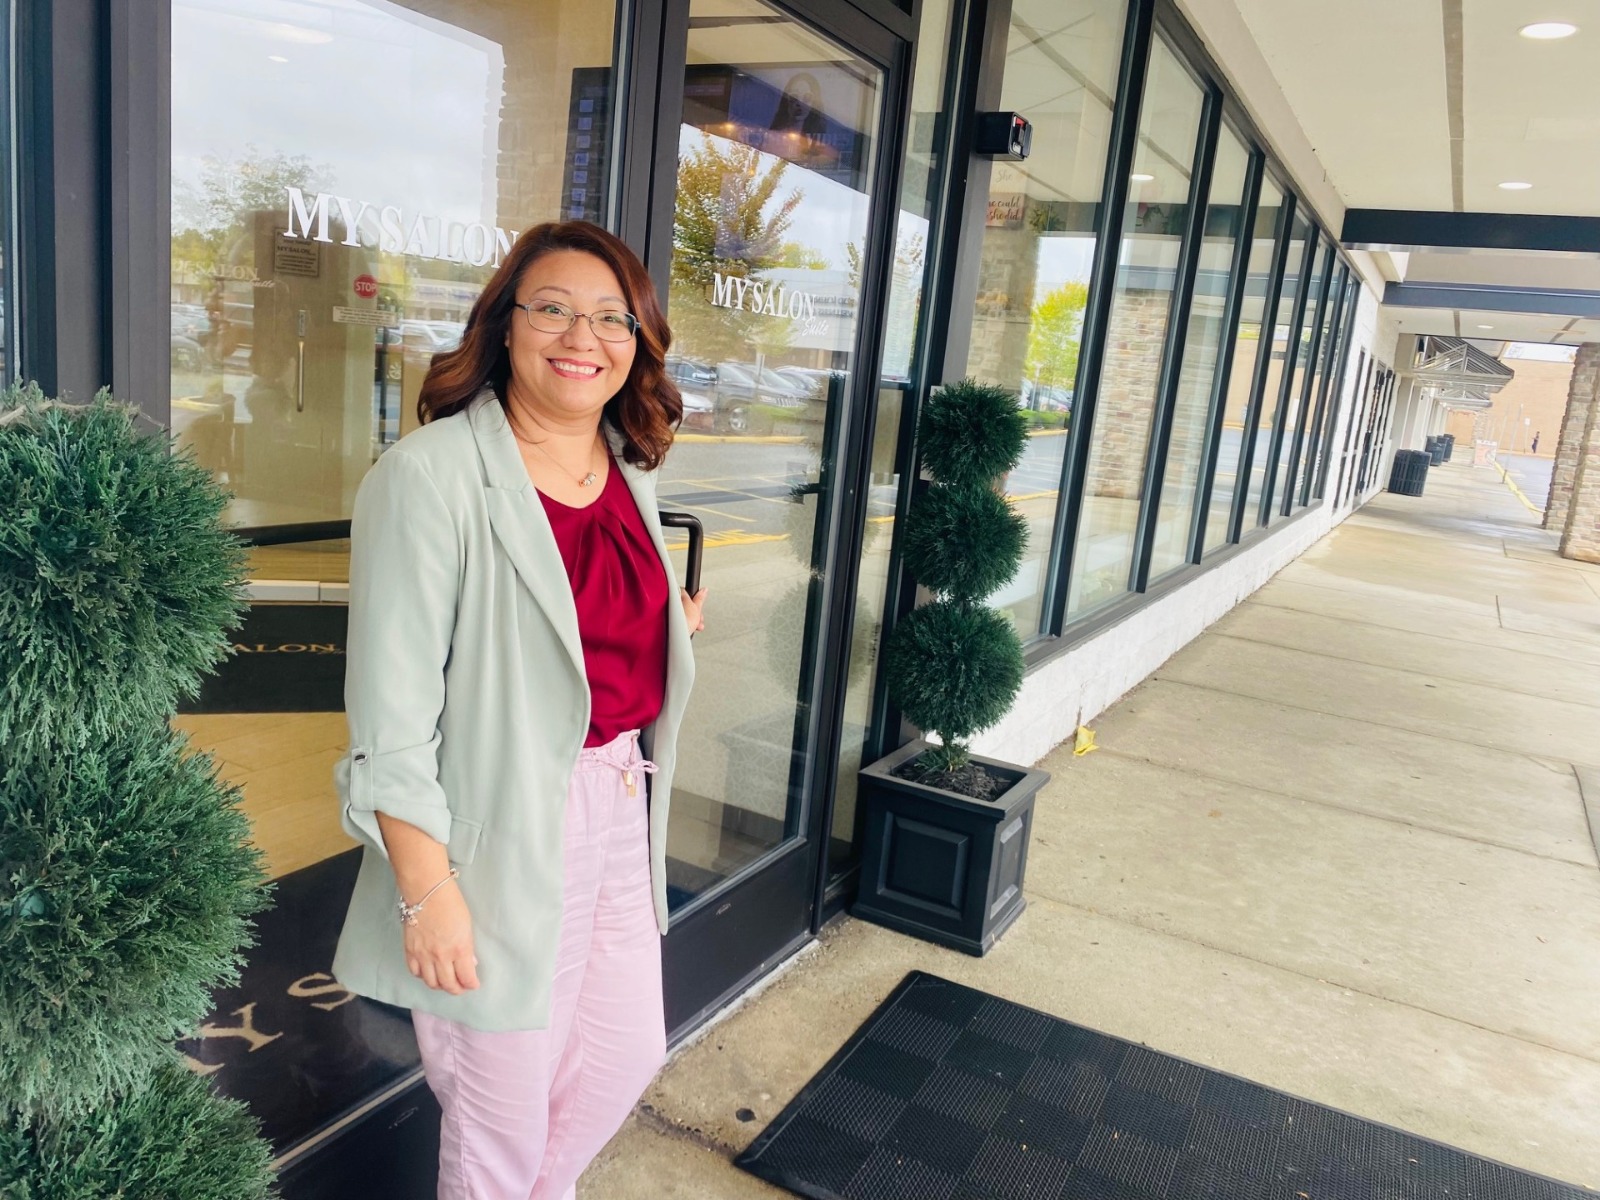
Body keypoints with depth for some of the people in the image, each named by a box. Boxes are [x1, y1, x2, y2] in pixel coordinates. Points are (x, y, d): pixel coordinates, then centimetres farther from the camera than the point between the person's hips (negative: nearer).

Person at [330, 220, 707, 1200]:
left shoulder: (632, 471, 6)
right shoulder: (432, 474, -17)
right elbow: (392, 711, -18)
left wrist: (672, 631, 10)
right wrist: (428, 889, -18)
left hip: (621, 812, 8)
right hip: (502, 827, -7)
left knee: (630, 1051, 23)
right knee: (503, 1114, 11)